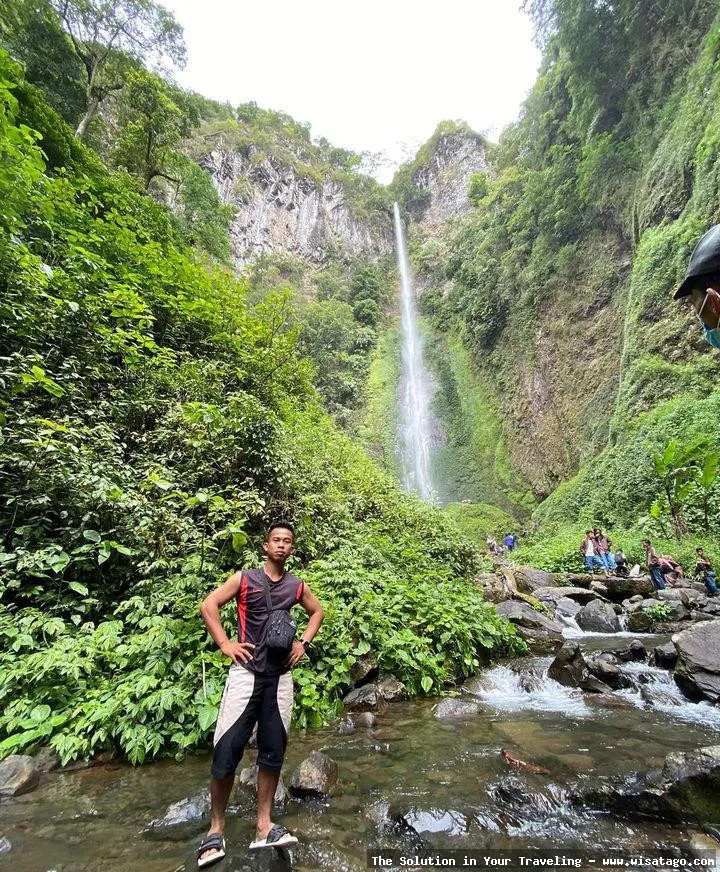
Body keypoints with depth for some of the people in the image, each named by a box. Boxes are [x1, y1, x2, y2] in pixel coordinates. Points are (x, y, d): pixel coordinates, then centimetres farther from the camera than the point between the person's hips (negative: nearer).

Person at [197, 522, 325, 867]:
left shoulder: (297, 586, 4)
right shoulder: (244, 578, -4)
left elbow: (317, 611, 19)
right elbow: (208, 606, -4)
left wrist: (304, 642, 6)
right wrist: (225, 644, -10)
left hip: (280, 676, 3)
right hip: (246, 672, -3)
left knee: (273, 751, 10)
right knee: (226, 750, -1)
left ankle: (264, 827, 26)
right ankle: (215, 830, 20)